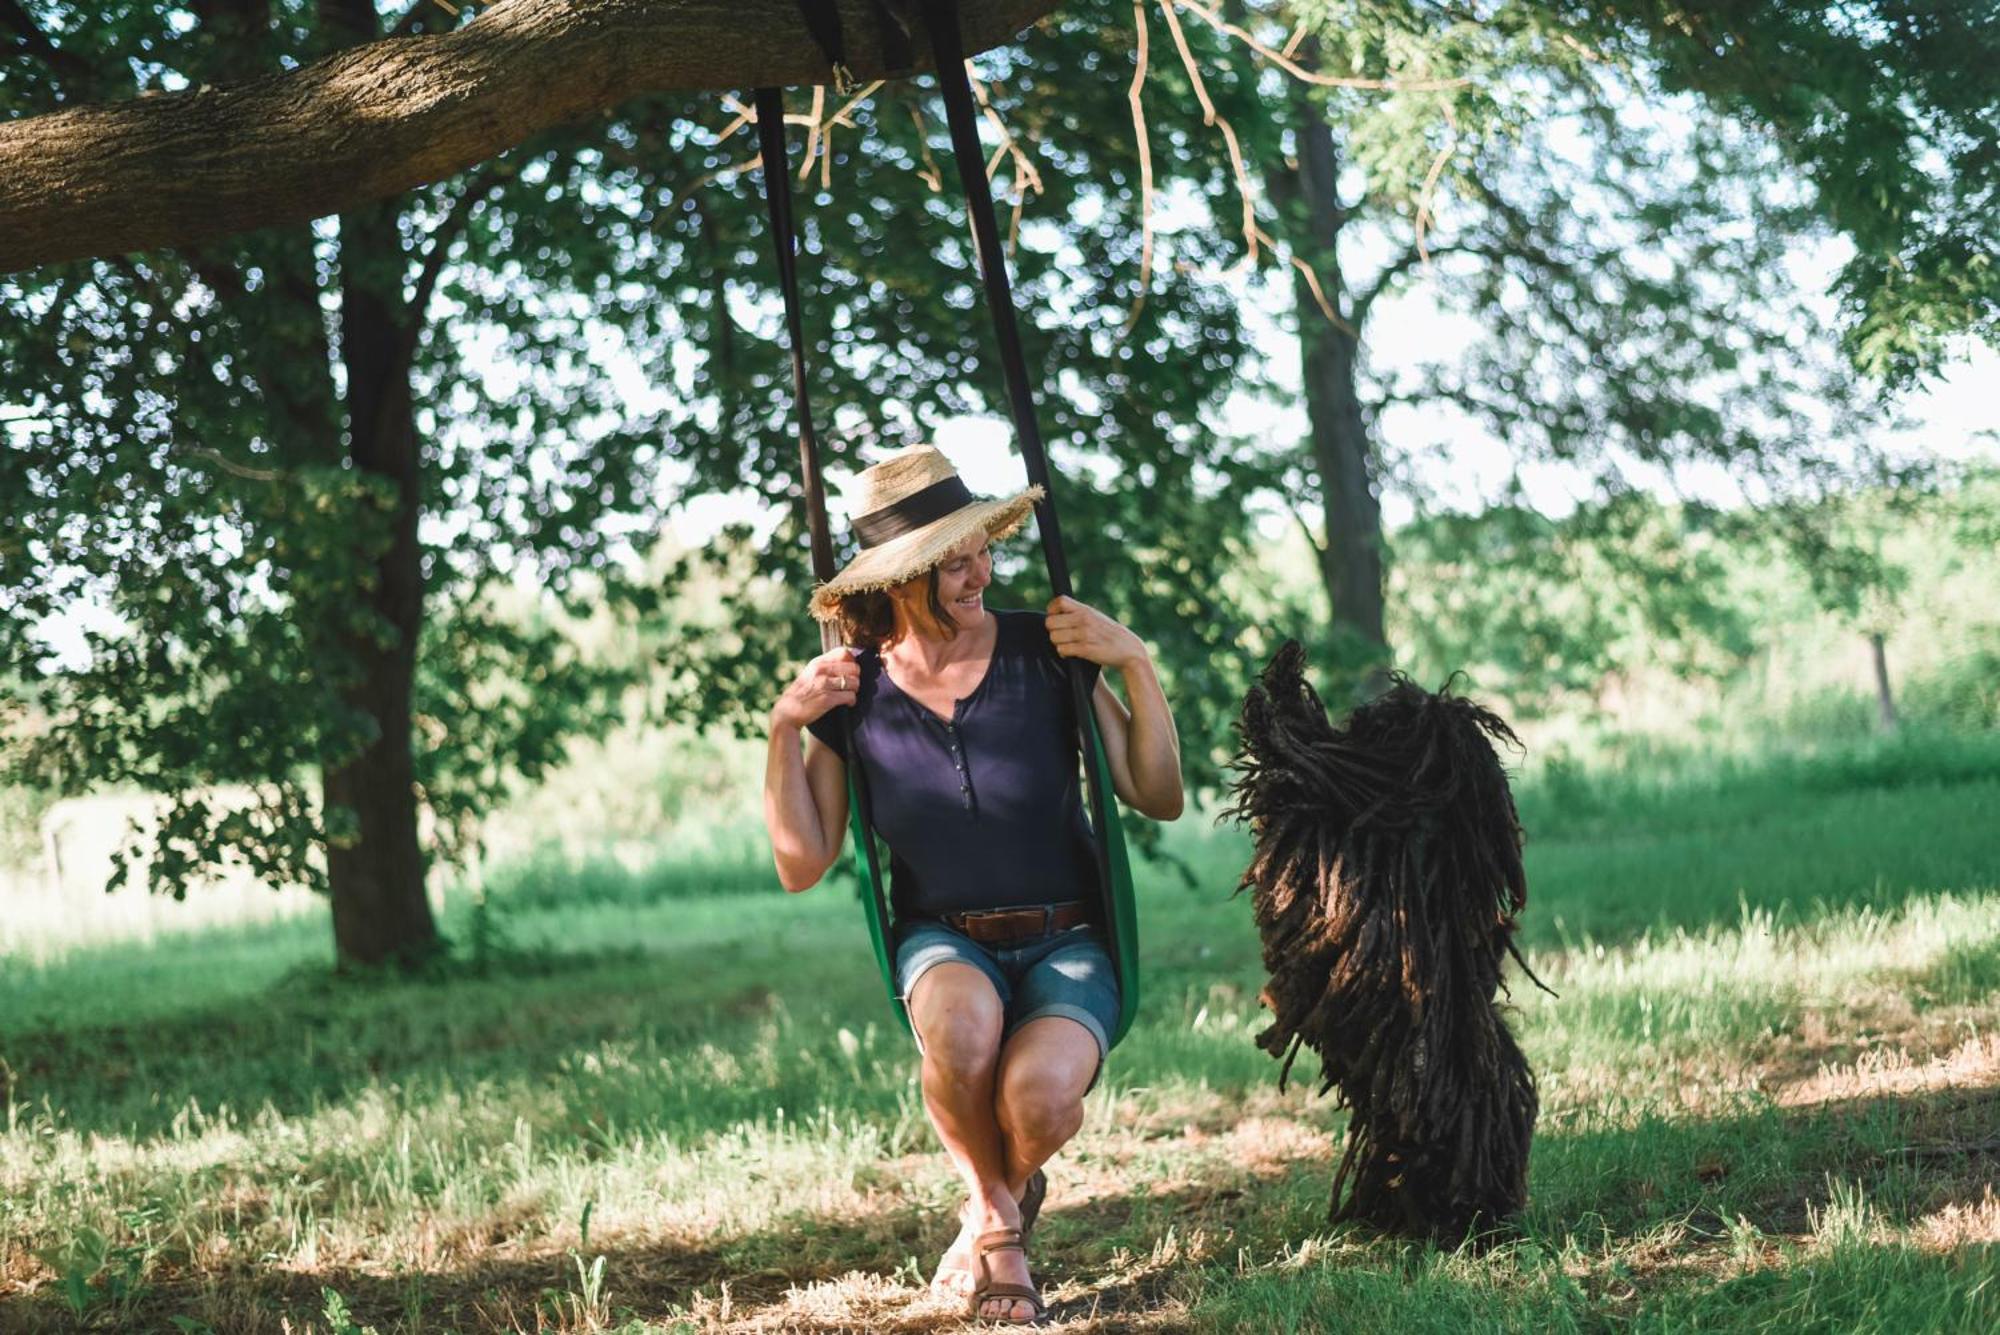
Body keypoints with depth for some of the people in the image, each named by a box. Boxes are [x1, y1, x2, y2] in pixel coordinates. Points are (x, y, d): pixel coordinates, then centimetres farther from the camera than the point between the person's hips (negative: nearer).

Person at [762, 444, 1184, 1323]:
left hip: (1067, 946, 0)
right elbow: (802, 867, 0)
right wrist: (785, 730, -10)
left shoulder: (1045, 655, -4)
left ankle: (994, 1206, 6)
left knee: (1039, 1094, -34)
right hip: (944, 944, 0)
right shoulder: (850, 691, -1)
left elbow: (1159, 799, -3)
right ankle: (1000, 1214, -6)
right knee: (963, 1026, -39)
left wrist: (1135, 664, -14)